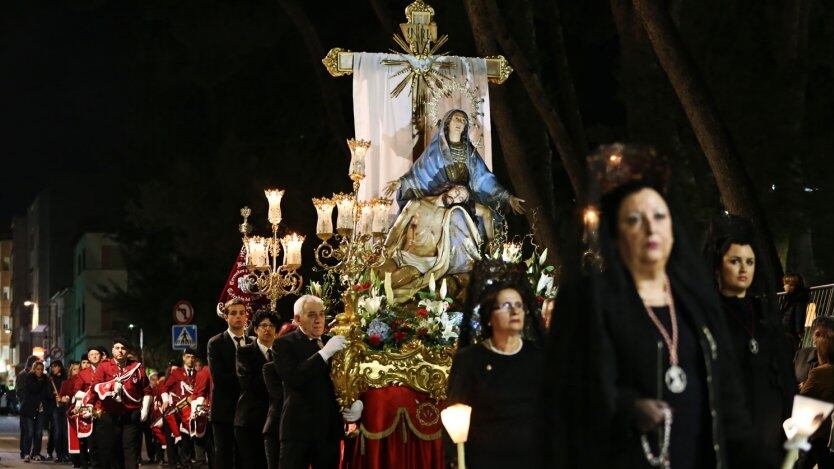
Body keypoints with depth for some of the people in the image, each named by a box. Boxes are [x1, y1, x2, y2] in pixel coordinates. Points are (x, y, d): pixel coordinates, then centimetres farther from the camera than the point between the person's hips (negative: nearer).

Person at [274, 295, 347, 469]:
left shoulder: (333, 343, 12)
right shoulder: (284, 344, -3)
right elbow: (293, 379, -19)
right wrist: (324, 353, -22)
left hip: (329, 430, 4)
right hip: (298, 429, -4)